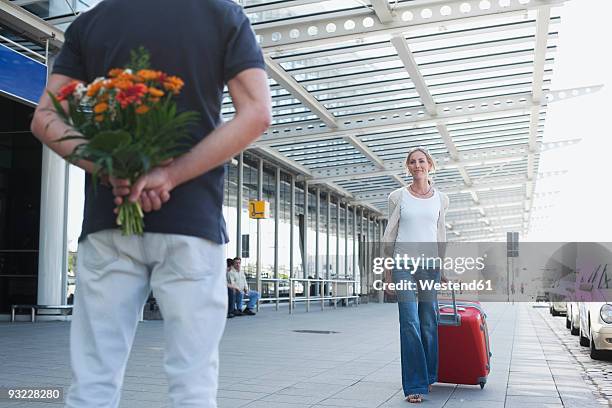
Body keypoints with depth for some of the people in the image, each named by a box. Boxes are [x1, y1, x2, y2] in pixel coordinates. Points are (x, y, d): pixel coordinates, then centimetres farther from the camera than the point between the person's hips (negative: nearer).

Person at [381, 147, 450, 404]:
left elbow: (440, 235, 17)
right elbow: (389, 234, 7)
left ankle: (429, 377, 23)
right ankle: (414, 386, -3)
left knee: (429, 323, 5)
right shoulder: (398, 197, 4)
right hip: (404, 264, -2)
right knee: (410, 323, -8)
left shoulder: (440, 199, 9)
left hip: (430, 265, 2)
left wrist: (441, 268, 18)